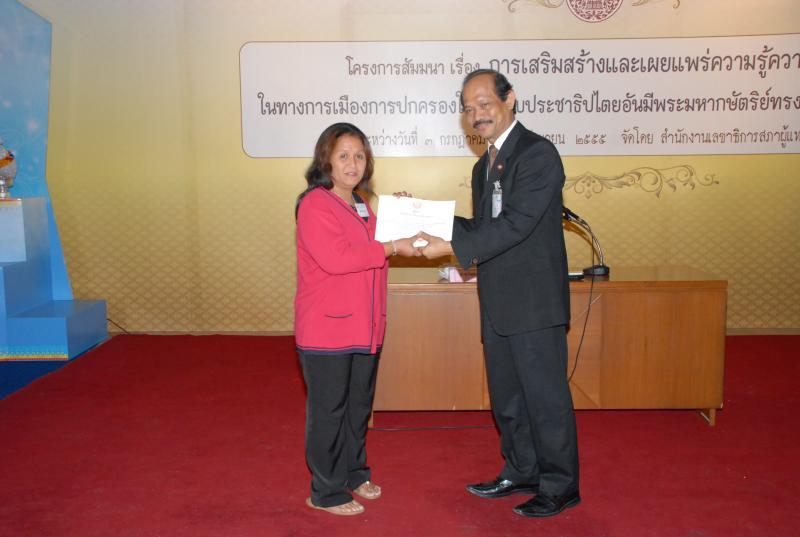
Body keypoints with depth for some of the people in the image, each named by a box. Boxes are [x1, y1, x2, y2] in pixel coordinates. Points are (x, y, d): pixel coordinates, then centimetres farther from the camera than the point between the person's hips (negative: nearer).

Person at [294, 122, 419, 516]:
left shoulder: (360, 204, 14)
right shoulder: (314, 204, -14)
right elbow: (335, 259, -25)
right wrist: (393, 247, -20)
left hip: (365, 325, 8)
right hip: (328, 327, -8)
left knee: (359, 406, 20)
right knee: (328, 410, 5)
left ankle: (354, 474, 38)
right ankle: (326, 492, 20)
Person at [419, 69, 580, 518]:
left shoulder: (537, 153, -13)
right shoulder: (485, 166, 16)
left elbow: (515, 224, -21)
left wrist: (453, 247, -22)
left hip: (533, 301, -9)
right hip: (498, 304, 9)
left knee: (545, 396, 3)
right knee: (506, 396, 18)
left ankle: (560, 486, 20)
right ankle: (521, 473, 35)